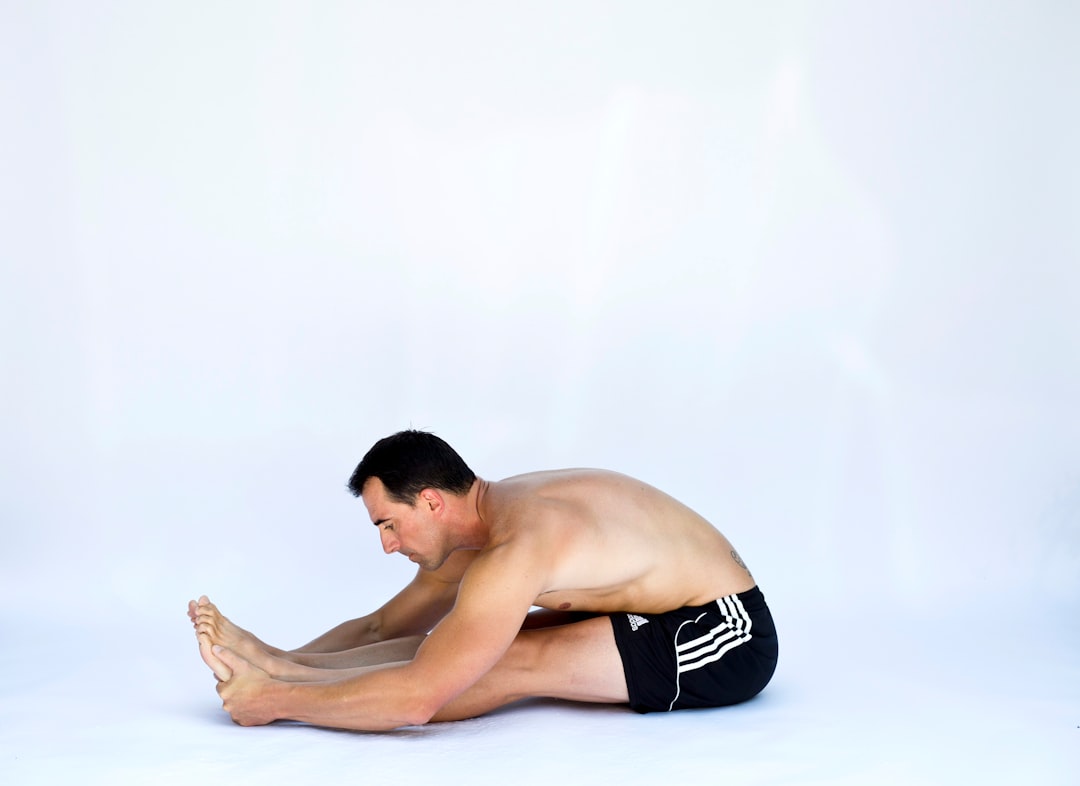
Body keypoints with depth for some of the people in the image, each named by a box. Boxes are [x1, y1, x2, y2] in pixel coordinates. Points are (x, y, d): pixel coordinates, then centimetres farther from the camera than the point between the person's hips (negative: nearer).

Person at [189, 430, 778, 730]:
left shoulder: (515, 553, -29)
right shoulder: (483, 520, 1)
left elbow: (415, 698, -33)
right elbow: (382, 627, 11)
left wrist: (278, 702, -25)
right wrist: (286, 662, 1)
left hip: (723, 640, -9)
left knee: (512, 663, -22)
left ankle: (271, 684, -22)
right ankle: (275, 664, -8)